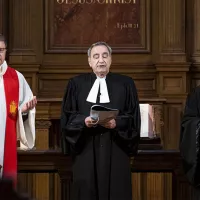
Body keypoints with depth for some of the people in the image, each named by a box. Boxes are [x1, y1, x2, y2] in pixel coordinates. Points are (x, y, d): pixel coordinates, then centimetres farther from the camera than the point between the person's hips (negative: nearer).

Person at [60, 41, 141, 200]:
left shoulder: (125, 84, 8)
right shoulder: (76, 84, 9)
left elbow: (133, 118, 3)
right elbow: (67, 117, 4)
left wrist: (116, 123, -16)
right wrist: (84, 121, -15)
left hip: (115, 152, 0)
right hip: (86, 152, 0)